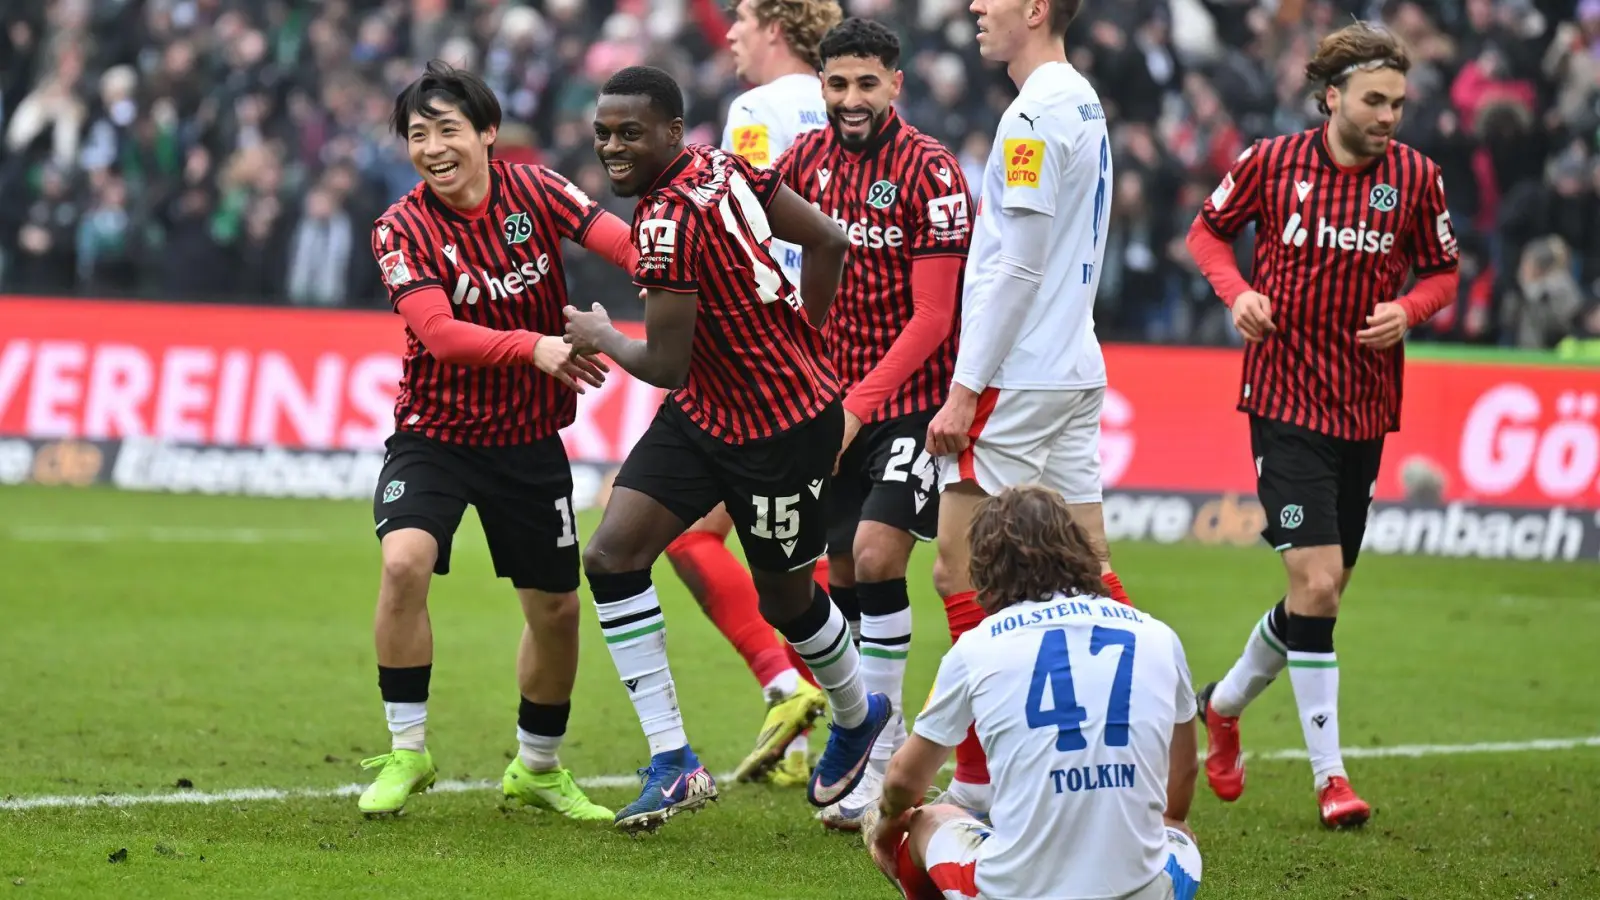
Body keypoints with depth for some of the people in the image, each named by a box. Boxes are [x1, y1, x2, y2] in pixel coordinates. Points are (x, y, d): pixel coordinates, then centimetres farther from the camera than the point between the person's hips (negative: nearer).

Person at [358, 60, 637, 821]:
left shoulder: (534, 192, -7)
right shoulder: (402, 230, -13)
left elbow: (627, 244, -18)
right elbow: (439, 332, -26)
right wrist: (534, 348, -41)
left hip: (529, 440, 3)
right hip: (435, 434, -3)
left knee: (556, 607, 8)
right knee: (404, 561, -26)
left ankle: (537, 768, 32)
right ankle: (406, 753, -10)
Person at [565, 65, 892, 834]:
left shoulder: (670, 219, -27)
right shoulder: (720, 167, -1)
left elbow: (666, 366, -24)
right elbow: (826, 241, 7)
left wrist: (601, 339, -5)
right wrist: (798, 343, 16)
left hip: (782, 430, -9)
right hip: (704, 411, 9)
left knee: (785, 597, 12)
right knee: (611, 557, -4)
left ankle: (857, 718, 43)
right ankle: (673, 763, -1)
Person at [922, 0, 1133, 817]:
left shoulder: (1035, 115, -15)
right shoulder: (1084, 103, 15)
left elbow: (1018, 267, -18)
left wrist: (965, 389, -16)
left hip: (1017, 381, -9)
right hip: (1075, 372, 9)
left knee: (958, 567, -5)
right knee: (1087, 570, 9)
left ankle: (978, 778, -5)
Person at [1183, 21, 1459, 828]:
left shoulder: (1415, 177, 0)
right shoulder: (1271, 163, -5)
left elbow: (1441, 271, 11)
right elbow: (1209, 230, 11)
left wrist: (1408, 309, -10)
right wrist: (1237, 291, -8)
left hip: (1364, 406, 4)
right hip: (1285, 396, -4)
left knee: (1322, 591, 11)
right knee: (1317, 578, -15)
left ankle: (1225, 702, 38)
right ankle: (1329, 774, -9)